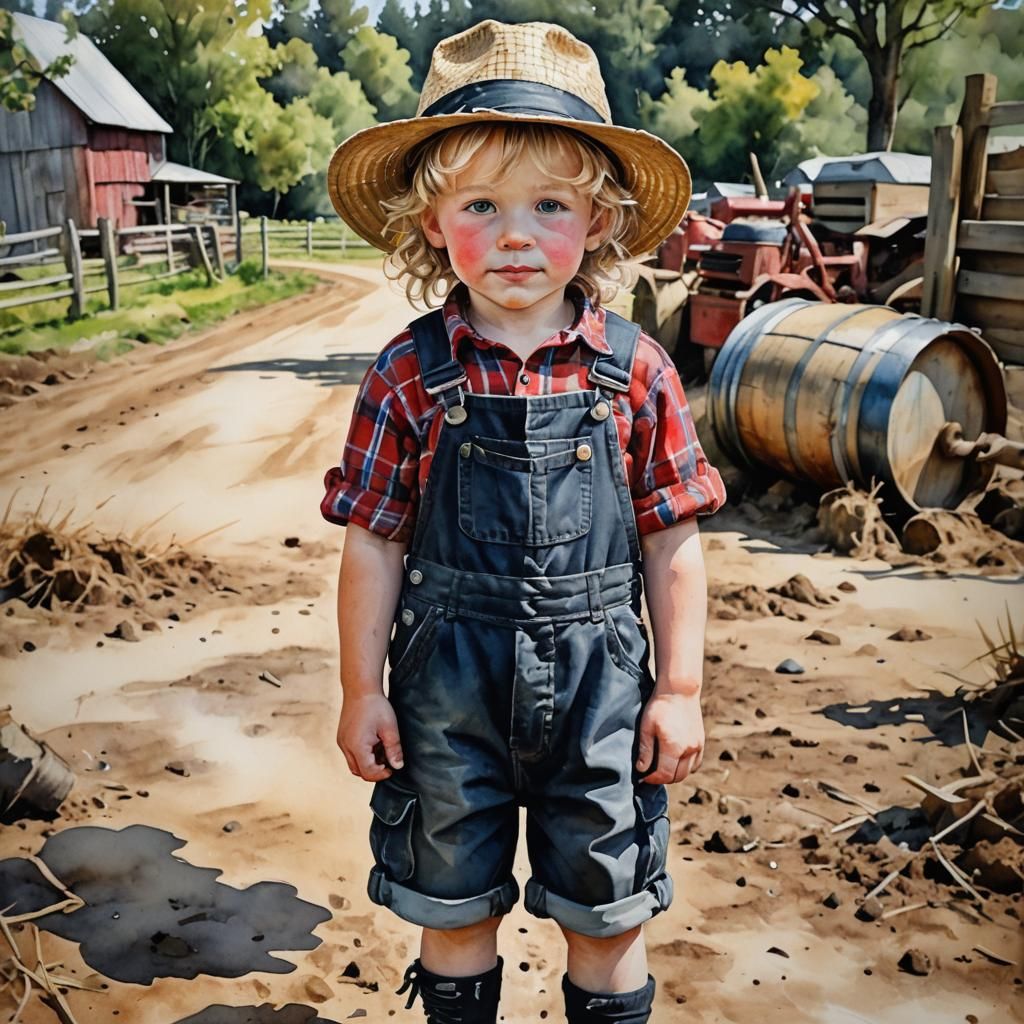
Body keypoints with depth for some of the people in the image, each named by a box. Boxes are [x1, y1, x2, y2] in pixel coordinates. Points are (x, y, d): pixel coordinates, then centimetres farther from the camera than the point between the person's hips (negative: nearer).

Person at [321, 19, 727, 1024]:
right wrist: (361, 690, 0)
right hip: (450, 683, 0)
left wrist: (680, 689, 0)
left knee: (605, 911, 17)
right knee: (453, 903, 19)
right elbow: (373, 542, -3)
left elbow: (672, 542, -2)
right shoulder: (410, 376, -8)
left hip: (596, 682, 0)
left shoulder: (635, 374, -7)